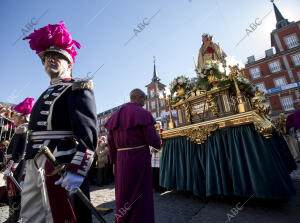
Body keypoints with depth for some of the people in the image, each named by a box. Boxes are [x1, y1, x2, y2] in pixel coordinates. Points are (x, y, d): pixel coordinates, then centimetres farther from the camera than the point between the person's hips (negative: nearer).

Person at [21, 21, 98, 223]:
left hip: (61, 167, -9)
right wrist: (28, 168, 22)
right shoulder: (46, 95, 22)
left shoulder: (77, 89, -6)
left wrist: (76, 170, -24)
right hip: (35, 166, 9)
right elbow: (36, 132, 22)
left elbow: (88, 133, -18)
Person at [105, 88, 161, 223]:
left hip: (121, 160, 6)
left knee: (124, 191, 22)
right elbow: (152, 139, -13)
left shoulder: (116, 115, 8)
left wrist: (115, 161, 16)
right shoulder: (143, 113, -9)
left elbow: (111, 141, 8)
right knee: (140, 194, 8)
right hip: (139, 158, -6)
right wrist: (158, 143, 10)